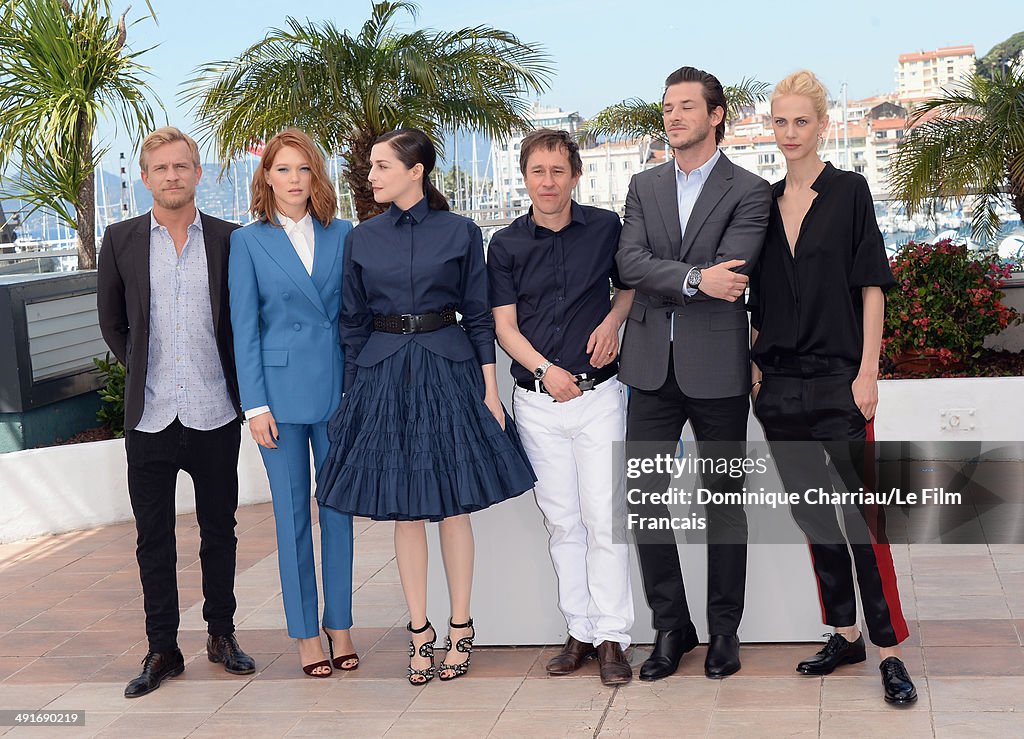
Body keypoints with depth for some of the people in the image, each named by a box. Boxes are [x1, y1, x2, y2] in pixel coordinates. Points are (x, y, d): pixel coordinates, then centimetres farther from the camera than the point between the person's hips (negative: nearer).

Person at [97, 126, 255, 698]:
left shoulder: (229, 239, 1)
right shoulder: (122, 240, 4)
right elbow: (111, 321, 13)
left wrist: (235, 384, 3)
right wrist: (141, 370, 8)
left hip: (215, 415, 0)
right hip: (150, 415, 1)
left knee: (220, 529, 10)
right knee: (154, 536, 6)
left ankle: (222, 634, 25)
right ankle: (162, 648, 16)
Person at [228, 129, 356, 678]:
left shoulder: (342, 234, 7)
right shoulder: (248, 242, 1)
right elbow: (244, 328, -1)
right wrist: (255, 405, -6)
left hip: (338, 387, 2)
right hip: (281, 388, -2)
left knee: (339, 507, 7)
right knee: (292, 513, 5)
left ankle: (340, 624, 18)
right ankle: (305, 633, 14)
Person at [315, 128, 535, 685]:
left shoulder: (460, 233, -1)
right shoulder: (361, 239, 6)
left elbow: (479, 316, 1)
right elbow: (353, 321, 10)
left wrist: (490, 390, -2)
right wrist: (352, 393, 7)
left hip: (448, 371, -2)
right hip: (384, 375, 2)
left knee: (453, 506, 3)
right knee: (405, 511, 5)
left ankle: (460, 626, 15)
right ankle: (419, 630, 15)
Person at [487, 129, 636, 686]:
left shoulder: (606, 228, 2)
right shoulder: (506, 244, 4)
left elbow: (630, 284, 17)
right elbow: (505, 326, 2)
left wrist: (614, 318, -4)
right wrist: (546, 370, -13)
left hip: (598, 394, -1)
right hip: (537, 402, 2)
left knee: (604, 517, -5)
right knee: (561, 520, 7)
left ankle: (612, 636, 2)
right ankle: (579, 631, 16)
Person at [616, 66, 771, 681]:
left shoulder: (749, 191, -2)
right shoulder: (645, 187, 11)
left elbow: (729, 275, -15)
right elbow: (629, 264, -5)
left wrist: (659, 282, -9)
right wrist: (695, 279, -18)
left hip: (717, 369, -3)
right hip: (653, 368, 4)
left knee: (725, 502, 7)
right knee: (644, 499, 4)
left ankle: (725, 630, 20)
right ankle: (671, 626, 18)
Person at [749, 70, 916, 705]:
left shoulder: (849, 191, -2)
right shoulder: (764, 201, 11)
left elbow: (872, 286, -5)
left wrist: (867, 372, -11)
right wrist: (752, 363, 7)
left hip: (837, 378, -5)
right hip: (780, 383, 5)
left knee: (863, 508, -7)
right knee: (812, 512, 11)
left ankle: (889, 648, -1)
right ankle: (845, 634, 23)